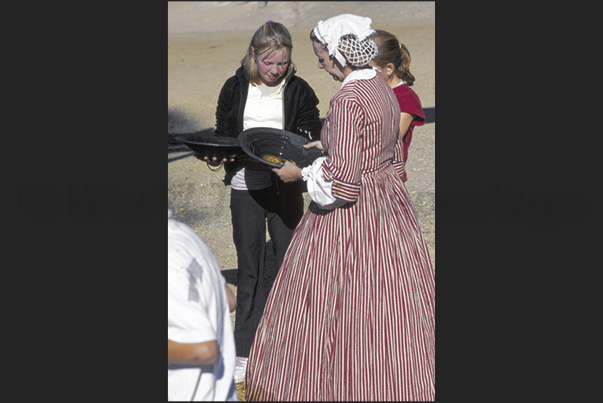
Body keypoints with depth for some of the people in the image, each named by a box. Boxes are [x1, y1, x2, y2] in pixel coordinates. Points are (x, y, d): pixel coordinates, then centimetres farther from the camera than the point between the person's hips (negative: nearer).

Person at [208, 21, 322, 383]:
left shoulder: (299, 91, -1)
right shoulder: (235, 89, 3)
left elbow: (312, 139, 1)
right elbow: (223, 135, 9)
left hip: (286, 186, -1)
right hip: (246, 185, 1)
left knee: (290, 263, 5)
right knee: (250, 268, 5)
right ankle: (247, 350, 12)